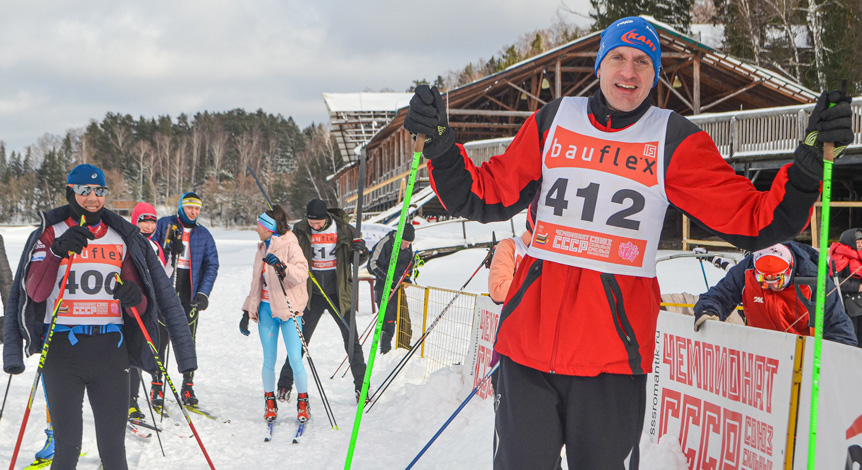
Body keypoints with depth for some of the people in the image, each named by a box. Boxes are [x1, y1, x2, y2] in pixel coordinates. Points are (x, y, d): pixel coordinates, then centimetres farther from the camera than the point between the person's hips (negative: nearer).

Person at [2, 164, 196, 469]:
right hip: (61, 349, -2)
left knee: (113, 445, 2)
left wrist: (132, 298, -11)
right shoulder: (51, 234, 6)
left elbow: (140, 306, 12)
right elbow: (34, 293, -9)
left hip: (110, 350, 2)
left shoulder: (122, 238, 14)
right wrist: (57, 252, -23)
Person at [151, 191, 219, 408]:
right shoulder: (164, 225, 2)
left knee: (188, 339, 3)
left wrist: (203, 293, -3)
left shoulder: (203, 234, 8)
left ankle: (188, 386, 11)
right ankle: (157, 386, 4)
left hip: (190, 292, 2)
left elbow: (211, 265, 8)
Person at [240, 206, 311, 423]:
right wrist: (247, 312, 21)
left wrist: (282, 266, -36)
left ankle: (303, 402, 4)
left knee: (295, 359, -10)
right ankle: (270, 402, 18)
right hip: (266, 309, 6)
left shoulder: (290, 246, -5)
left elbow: (302, 274, -20)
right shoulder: (263, 249, 17)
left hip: (288, 309, -6)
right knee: (269, 360, 5)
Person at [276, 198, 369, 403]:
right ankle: (285, 384, 19)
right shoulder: (300, 230, -3)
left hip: (339, 294, 0)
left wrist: (361, 251, -17)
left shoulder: (344, 230, -5)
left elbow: (357, 260, 4)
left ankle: (361, 386, 13)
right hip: (312, 294, 1)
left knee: (352, 340, 1)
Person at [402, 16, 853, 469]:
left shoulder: (676, 141, 2)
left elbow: (752, 222, -2)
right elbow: (484, 198, 9)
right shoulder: (551, 122, 7)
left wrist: (809, 162, -16)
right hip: (528, 339, 2)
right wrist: (440, 143, -6)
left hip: (613, 351, -1)